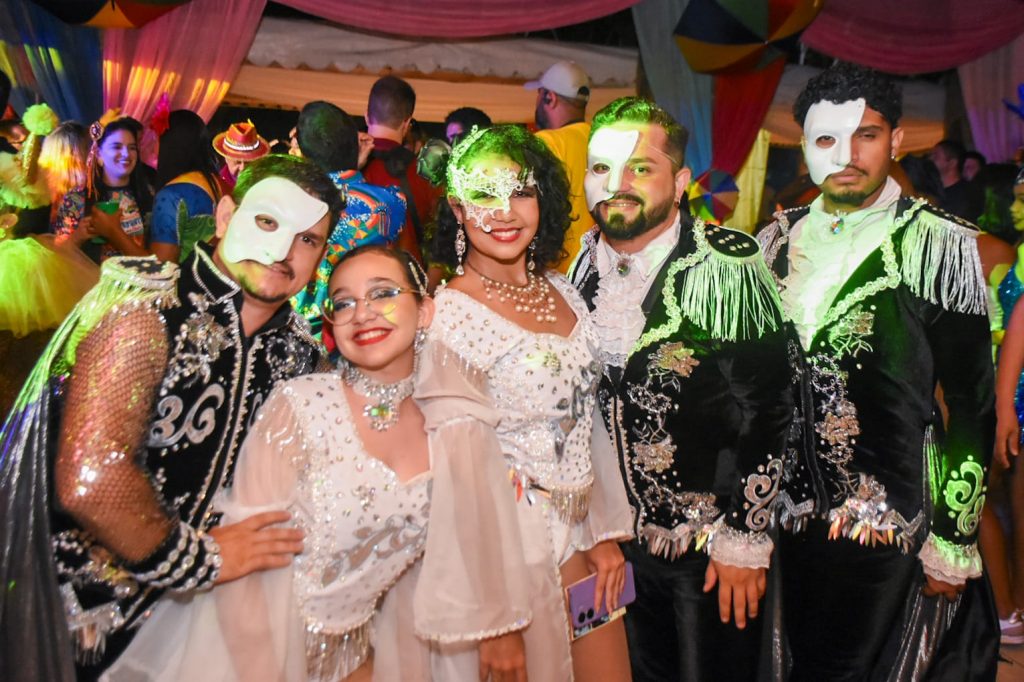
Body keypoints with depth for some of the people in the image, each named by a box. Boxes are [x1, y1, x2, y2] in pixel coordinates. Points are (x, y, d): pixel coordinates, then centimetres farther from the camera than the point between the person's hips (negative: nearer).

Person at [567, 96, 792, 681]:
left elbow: (768, 411, -16)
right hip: (620, 538, 5)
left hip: (713, 546, -5)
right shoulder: (582, 267, -1)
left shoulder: (727, 267, -19)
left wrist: (744, 537, -14)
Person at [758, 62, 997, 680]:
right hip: (792, 518, 4)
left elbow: (972, 406, -7)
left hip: (896, 527, -4)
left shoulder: (939, 245, -9)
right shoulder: (777, 241, 4)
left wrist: (954, 541, -7)